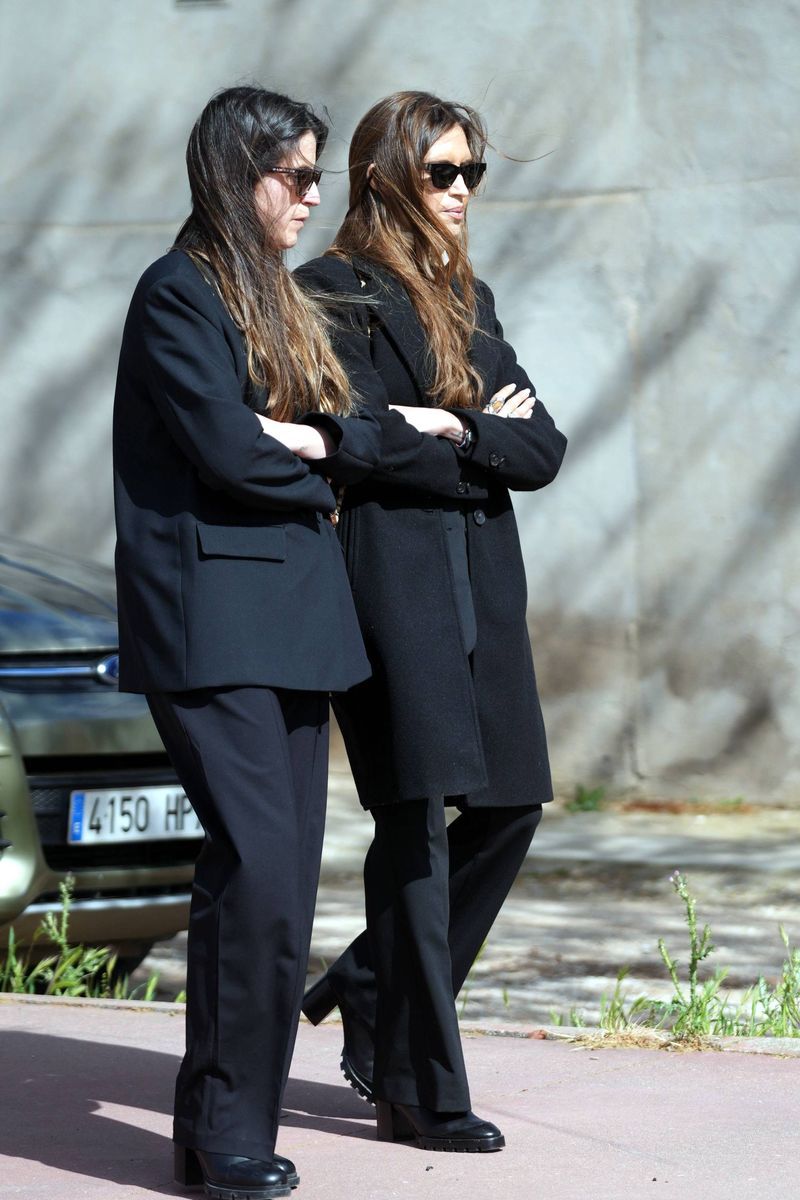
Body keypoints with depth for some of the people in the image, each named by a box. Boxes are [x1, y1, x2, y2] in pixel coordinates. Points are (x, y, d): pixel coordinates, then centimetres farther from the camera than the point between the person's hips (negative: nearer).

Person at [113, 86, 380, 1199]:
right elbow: (226, 449, -15)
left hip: (292, 621, 9)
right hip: (210, 621, -8)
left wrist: (309, 437, -7)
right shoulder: (178, 294, -5)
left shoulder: (282, 304, 22)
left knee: (283, 874, 4)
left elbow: (362, 434, 14)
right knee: (259, 866, -16)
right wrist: (323, 468, 1)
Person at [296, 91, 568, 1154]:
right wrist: (489, 439, -3)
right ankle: (419, 1091, -1)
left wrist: (453, 431, -7)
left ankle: (374, 996, 26)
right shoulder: (331, 295, -3)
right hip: (388, 578, -7)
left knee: (508, 806, 6)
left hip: (480, 581, 7)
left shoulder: (469, 301, 19)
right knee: (418, 818, -7)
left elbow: (543, 449, 9)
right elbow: (372, 445, -15)